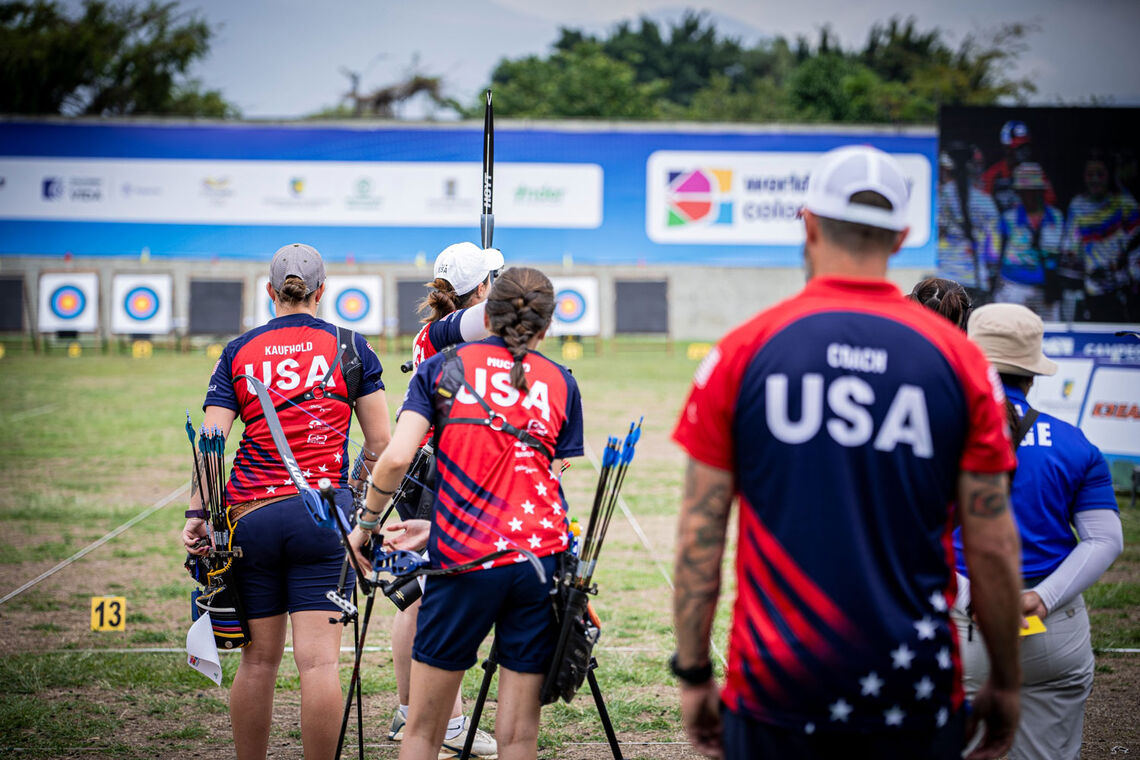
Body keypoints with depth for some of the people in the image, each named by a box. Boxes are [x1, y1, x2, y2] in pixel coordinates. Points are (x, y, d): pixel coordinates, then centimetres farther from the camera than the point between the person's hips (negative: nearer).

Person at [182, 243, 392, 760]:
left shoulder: (238, 353, 9)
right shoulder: (349, 348, 6)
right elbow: (380, 444, 4)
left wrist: (197, 516, -3)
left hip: (250, 517, 2)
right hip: (322, 510, -2)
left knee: (258, 659, 10)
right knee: (318, 658, -4)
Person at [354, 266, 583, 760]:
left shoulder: (442, 367, 7)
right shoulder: (561, 383, 13)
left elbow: (396, 458, -7)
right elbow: (551, 479, 12)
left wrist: (366, 523, 9)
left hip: (464, 561, -2)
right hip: (541, 556, 2)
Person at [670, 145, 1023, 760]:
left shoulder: (741, 351, -2)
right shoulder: (959, 359, -1)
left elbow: (699, 537, -1)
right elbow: (993, 547, 0)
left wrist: (692, 675, 8)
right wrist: (1005, 682, 12)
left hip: (775, 686, 0)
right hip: (916, 689, 0)